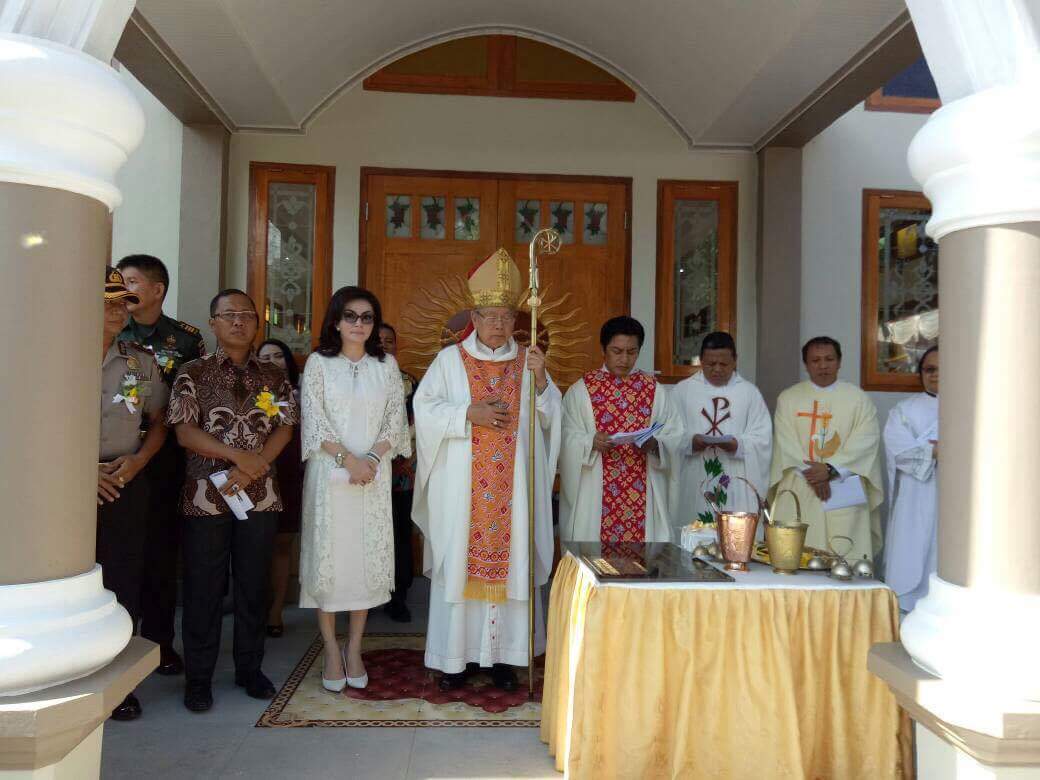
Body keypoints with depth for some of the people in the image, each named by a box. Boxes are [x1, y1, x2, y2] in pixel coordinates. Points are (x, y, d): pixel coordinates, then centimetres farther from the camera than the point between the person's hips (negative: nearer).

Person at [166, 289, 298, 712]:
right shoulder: (193, 373, 2)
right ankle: (198, 677, 18)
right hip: (206, 495, -2)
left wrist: (251, 468, -13)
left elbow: (285, 428, 1)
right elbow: (184, 432, -7)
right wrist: (238, 455, -16)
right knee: (204, 587, 5)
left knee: (254, 585, 10)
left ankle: (249, 668, 25)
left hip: (260, 495, 2)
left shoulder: (274, 376, 9)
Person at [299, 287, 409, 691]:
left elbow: (396, 421, 4)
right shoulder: (319, 363, 2)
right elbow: (314, 421, -4)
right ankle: (332, 650, 13)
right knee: (328, 556, 1)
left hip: (374, 475, 2)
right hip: (329, 473, -2)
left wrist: (372, 458, -11)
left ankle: (354, 648, 16)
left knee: (368, 558, 3)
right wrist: (348, 459, -14)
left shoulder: (386, 365, 8)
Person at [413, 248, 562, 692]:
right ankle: (454, 656, 12)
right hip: (461, 486, -1)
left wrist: (540, 381, -12)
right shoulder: (450, 359, 4)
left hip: (512, 487, 2)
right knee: (459, 562, 1)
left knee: (509, 561, 3)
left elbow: (548, 418, 5)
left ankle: (502, 653, 14)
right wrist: (469, 414, -14)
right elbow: (425, 409, -2)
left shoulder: (527, 362, 9)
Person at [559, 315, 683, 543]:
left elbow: (675, 436, 4)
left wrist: (654, 444, -15)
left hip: (643, 493, 2)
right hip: (594, 493, -1)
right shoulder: (580, 390, 2)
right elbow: (568, 439, -1)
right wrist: (591, 443, -19)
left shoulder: (654, 390, 7)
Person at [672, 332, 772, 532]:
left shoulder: (750, 392, 8)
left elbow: (763, 438, 3)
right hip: (693, 485, 0)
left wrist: (738, 445, -16)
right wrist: (690, 441, -17)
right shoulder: (683, 390, 7)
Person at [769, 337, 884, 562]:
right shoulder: (788, 398, 10)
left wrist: (830, 469, -14)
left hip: (845, 492, 0)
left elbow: (866, 441, -4)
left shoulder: (858, 398, 8)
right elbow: (786, 442, 0)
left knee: (846, 556, -7)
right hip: (799, 490, 1)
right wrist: (811, 475, -12)